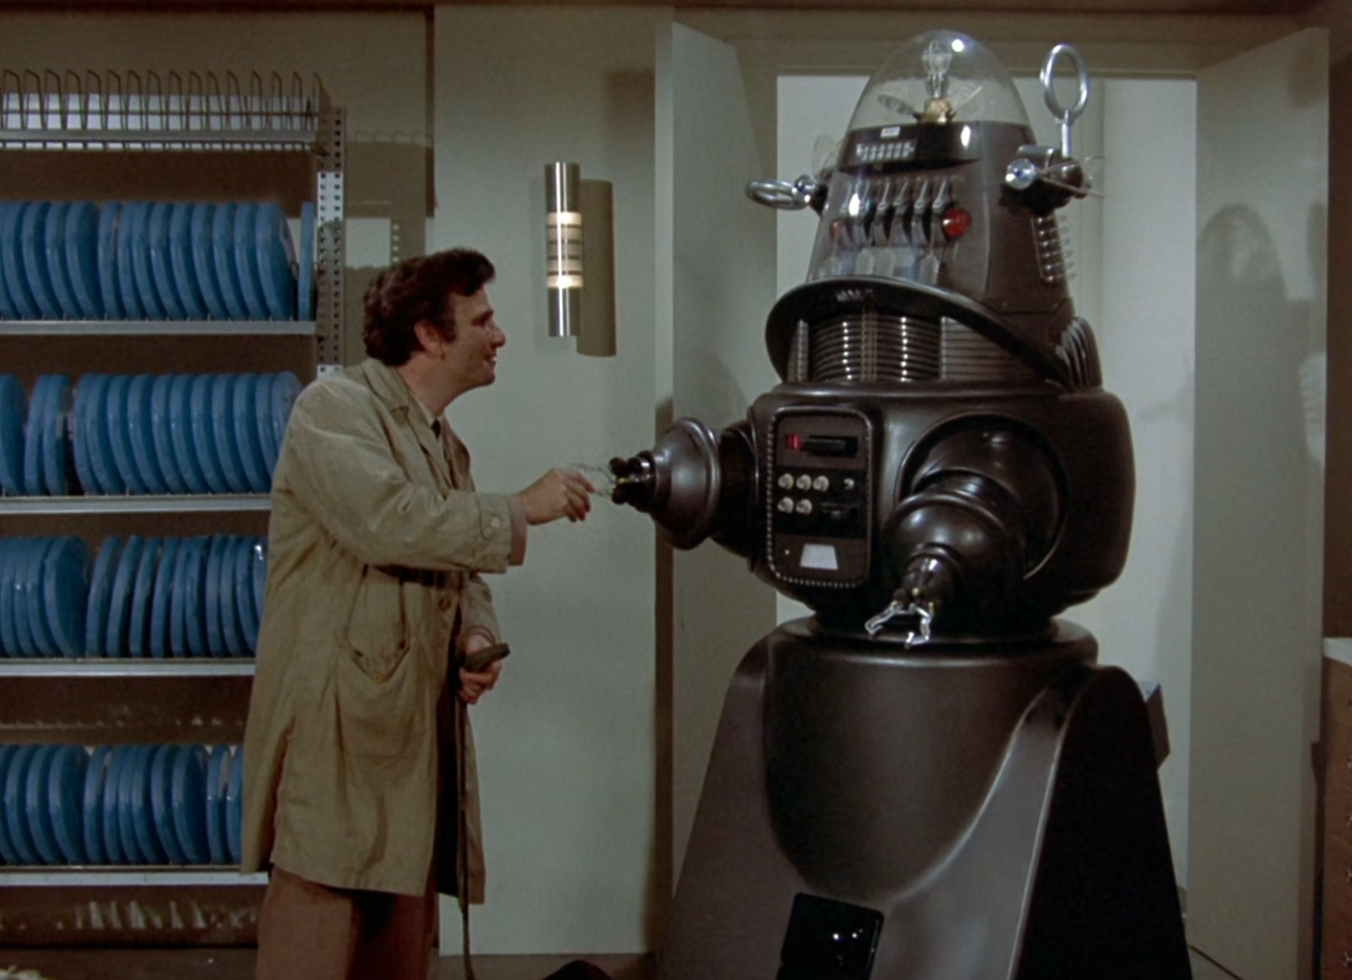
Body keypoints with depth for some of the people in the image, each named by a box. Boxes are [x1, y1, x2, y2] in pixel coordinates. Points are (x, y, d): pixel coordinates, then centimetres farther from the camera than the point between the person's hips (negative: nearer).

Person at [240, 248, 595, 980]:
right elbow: (389, 522, -22)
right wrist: (523, 510, -13)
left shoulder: (445, 445, 19)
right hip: (338, 730, -8)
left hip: (417, 732, 8)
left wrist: (478, 637, 3)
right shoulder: (334, 407, -6)